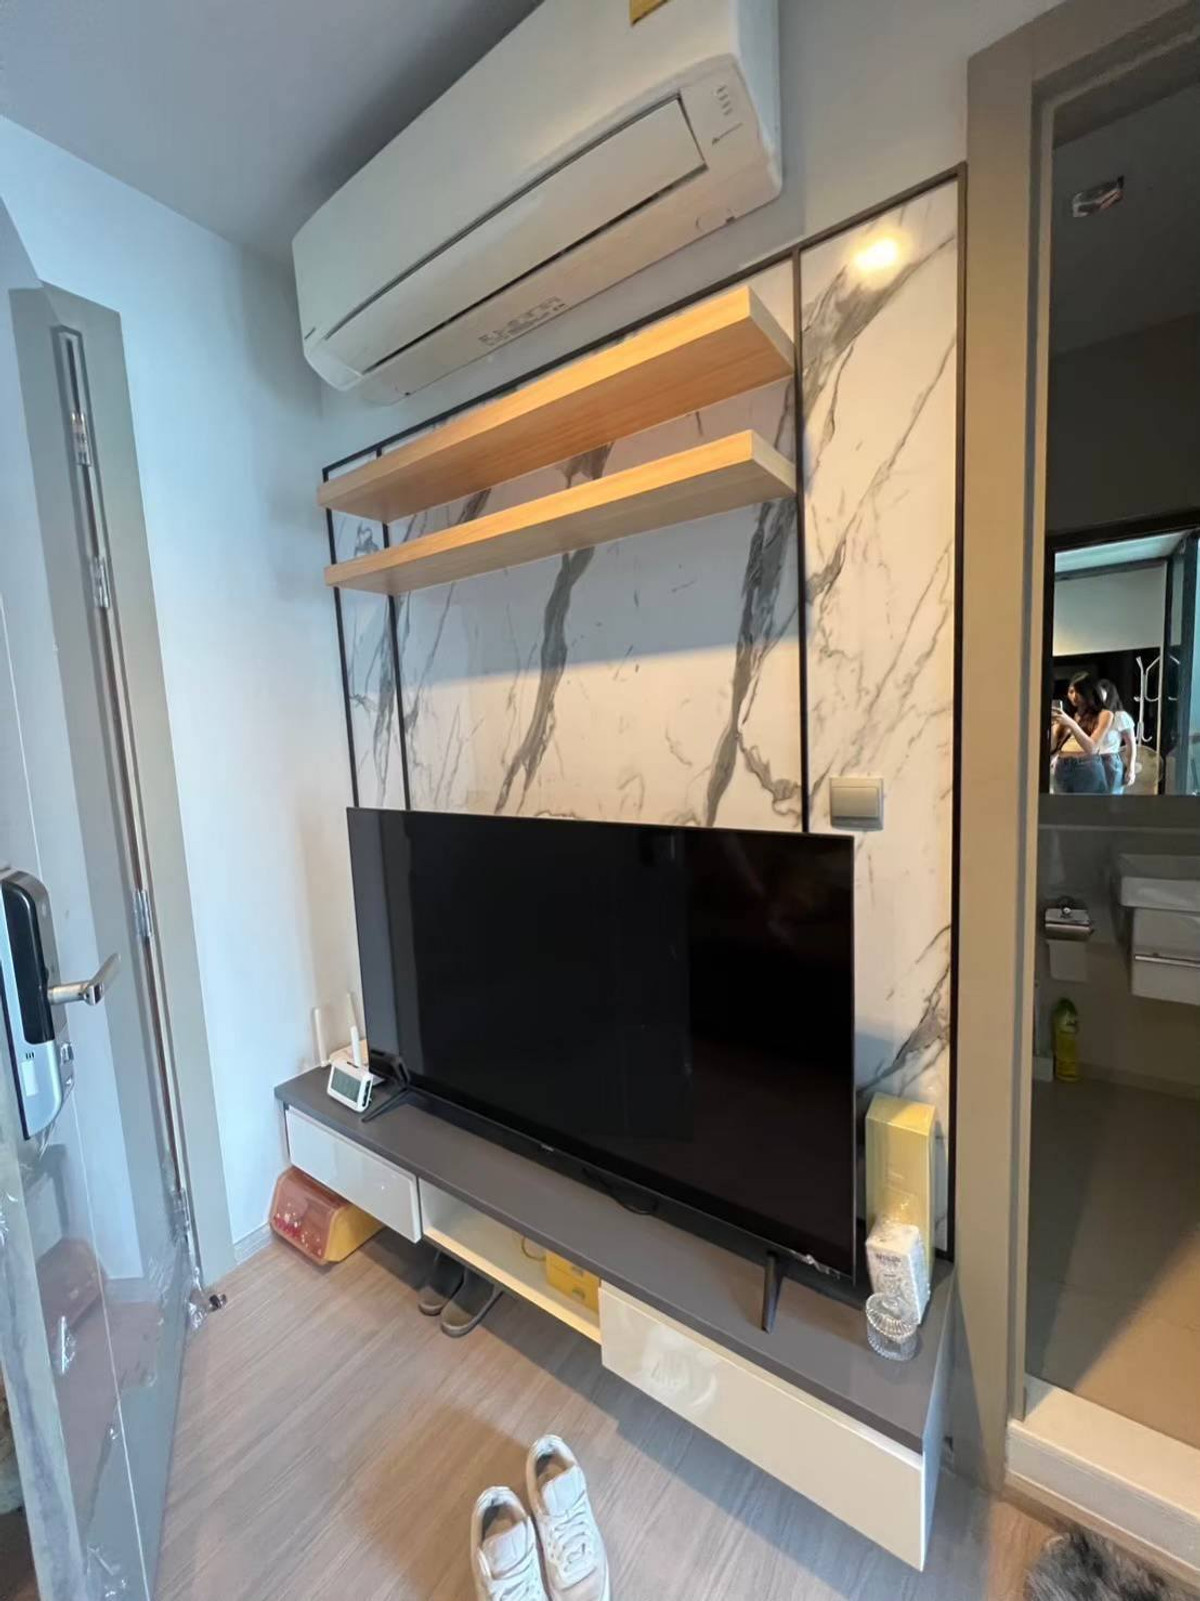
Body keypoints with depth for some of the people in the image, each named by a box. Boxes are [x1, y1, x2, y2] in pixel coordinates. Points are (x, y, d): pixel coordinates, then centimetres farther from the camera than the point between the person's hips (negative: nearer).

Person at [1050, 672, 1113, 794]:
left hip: (1088, 771, -3)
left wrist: (1071, 724, -18)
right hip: (1062, 770, 3)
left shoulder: (1103, 715, 6)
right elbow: (1052, 747, 8)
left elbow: (1092, 748, -7)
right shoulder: (1066, 714, 16)